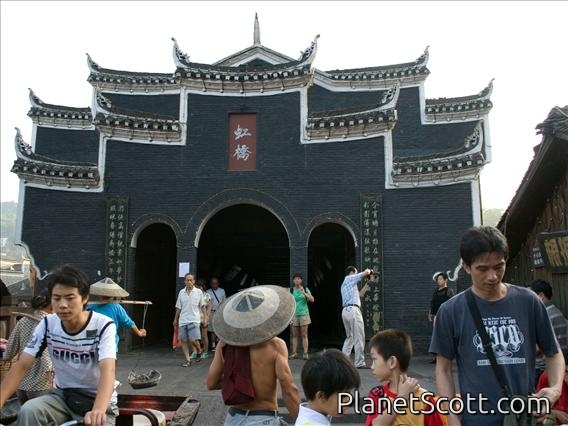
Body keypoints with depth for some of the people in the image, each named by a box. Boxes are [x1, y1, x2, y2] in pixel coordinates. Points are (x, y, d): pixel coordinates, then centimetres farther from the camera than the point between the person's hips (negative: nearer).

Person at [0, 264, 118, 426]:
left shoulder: (103, 326, -20)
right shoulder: (47, 324, -7)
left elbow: (108, 370, -33)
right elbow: (21, 366, -9)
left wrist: (98, 411, -51)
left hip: (97, 399, -2)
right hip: (62, 395, 3)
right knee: (28, 411, -24)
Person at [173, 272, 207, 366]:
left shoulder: (199, 292, 1)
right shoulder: (181, 292, 7)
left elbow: (202, 306, 8)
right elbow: (178, 307, 13)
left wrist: (205, 316, 4)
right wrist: (175, 319, 15)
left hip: (194, 320, -3)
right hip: (183, 320, 3)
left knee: (193, 339, -10)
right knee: (183, 340, 2)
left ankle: (198, 351, 21)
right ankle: (187, 360, 11)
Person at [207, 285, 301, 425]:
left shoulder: (225, 342, -4)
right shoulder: (275, 345, -15)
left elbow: (211, 383, 3)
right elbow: (289, 391, -18)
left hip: (233, 418, 4)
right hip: (264, 419, -4)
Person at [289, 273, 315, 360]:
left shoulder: (305, 289, 2)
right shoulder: (291, 290, 4)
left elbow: (312, 300, -7)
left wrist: (304, 293, -19)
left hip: (304, 314, -1)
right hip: (294, 314, 1)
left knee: (304, 335, -1)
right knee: (295, 335, 2)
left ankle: (305, 353, -1)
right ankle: (294, 353, 6)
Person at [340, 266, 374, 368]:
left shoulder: (344, 284, 26)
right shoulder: (350, 278, 1)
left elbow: (360, 294, 29)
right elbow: (365, 273, -6)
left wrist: (368, 283, 30)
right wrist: (369, 271, 17)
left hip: (345, 311, 9)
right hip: (353, 310, -9)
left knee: (349, 337, 16)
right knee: (359, 337, -4)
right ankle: (359, 363, -2)